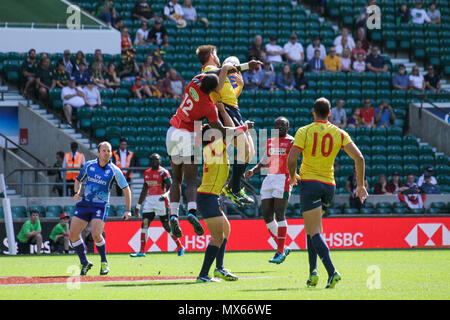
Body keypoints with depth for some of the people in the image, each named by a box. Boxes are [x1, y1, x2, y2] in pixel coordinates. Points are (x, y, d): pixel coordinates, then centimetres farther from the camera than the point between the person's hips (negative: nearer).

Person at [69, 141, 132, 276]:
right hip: (84, 204, 4)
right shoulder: (89, 165, 5)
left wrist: (128, 210, -1)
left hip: (101, 206, -4)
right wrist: (77, 192, -1)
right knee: (73, 234, -4)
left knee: (96, 234, -22)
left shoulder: (114, 170, -4)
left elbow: (126, 189, 3)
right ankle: (84, 263, 12)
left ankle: (104, 262, 3)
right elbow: (78, 180, 20)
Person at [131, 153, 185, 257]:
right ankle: (142, 251, -3)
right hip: (149, 200, 6)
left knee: (167, 225, -1)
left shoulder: (163, 172, -6)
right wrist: (138, 206, 20)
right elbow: (144, 191, 21)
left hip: (161, 200, -6)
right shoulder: (147, 173, 14)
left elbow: (170, 186, -15)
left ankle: (180, 248, 15)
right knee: (144, 224, -4)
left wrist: (166, 195, -36)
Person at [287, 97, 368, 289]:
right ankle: (313, 271, 10)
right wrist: (360, 185, 6)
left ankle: (332, 272, -26)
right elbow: (359, 158, -3)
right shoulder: (339, 134, 4)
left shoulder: (304, 132, -5)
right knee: (311, 228, 21)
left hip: (309, 183, -4)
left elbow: (291, 159, -12)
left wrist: (292, 177, 8)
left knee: (315, 232, -8)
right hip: (329, 185, 4)